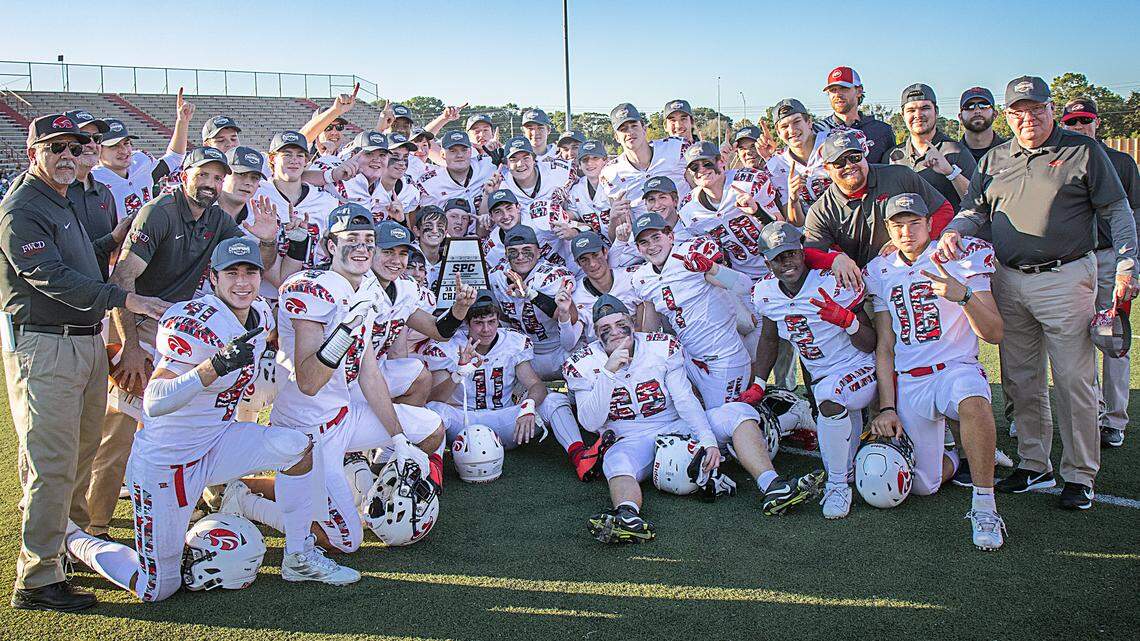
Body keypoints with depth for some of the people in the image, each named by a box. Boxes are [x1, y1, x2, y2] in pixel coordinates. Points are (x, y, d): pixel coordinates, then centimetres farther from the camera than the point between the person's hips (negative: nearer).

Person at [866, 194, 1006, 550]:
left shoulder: (961, 258, -1)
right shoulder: (881, 272, 9)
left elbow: (994, 334, -7)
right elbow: (884, 349, 8)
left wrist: (964, 295, -25)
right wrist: (886, 407, -2)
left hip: (956, 368, -3)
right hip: (907, 383, 3)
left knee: (973, 401, -39)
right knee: (922, 486, -3)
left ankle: (984, 507, -25)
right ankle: (953, 459, 32)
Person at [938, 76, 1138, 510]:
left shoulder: (1084, 151, 3)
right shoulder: (994, 160, 14)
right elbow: (973, 210, 16)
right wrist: (954, 231, -7)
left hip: (1065, 279, -4)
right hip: (1008, 282, 4)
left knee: (1073, 383, -2)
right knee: (1021, 382, 10)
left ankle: (1079, 475, 9)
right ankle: (1034, 466, 22)